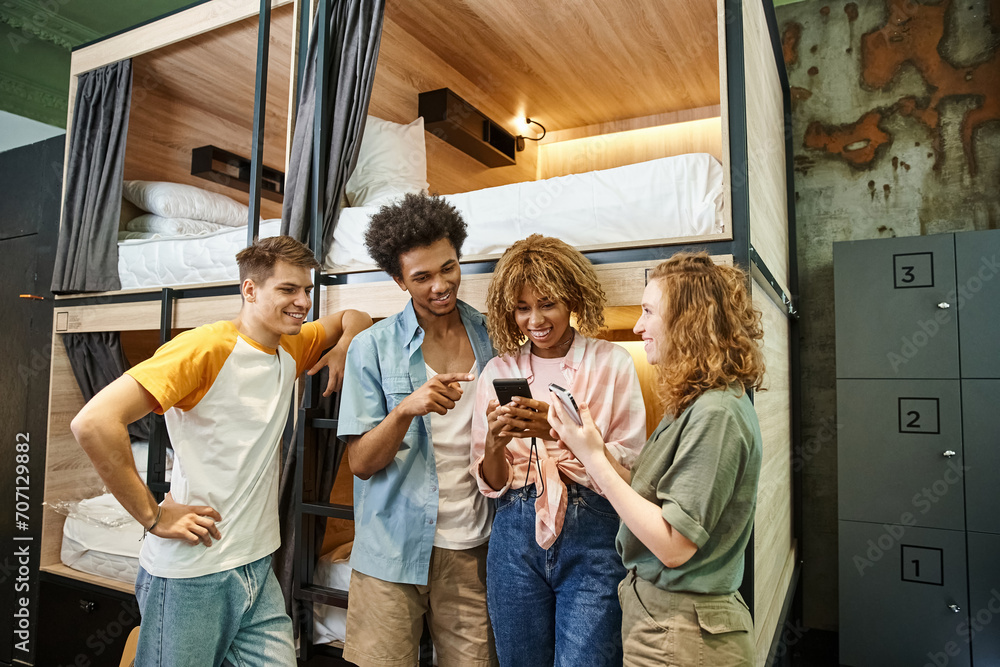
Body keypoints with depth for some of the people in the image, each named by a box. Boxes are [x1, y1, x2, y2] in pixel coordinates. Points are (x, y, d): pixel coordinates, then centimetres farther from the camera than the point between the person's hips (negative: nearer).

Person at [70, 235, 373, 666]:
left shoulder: (290, 349, 5)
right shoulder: (206, 348, -17)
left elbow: (353, 318, 21)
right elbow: (93, 422, -24)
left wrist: (341, 351, -1)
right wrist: (154, 516, -17)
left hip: (258, 568, 6)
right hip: (193, 578, -6)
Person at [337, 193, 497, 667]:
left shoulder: (491, 337, 3)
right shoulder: (372, 349, -4)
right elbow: (361, 463, -7)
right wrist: (406, 409, -24)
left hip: (472, 548, 2)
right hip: (393, 553, -2)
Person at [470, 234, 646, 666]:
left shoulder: (612, 364, -4)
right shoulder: (497, 372, 3)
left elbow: (629, 470, -9)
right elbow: (492, 484, 5)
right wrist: (495, 443, -17)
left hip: (593, 537, -2)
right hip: (516, 538, 3)